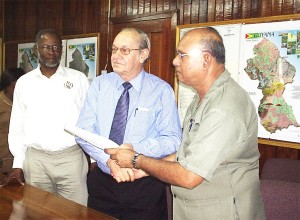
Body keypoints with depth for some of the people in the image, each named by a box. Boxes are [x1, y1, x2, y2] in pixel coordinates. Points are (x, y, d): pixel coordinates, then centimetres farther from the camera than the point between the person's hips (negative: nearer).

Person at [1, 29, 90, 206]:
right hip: (35, 159, 2)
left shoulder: (78, 79, 1)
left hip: (71, 157, -1)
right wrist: (18, 164, 6)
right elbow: (17, 126, 10)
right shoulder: (24, 82, 6)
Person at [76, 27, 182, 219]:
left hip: (145, 187, -2)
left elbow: (173, 140, -11)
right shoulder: (99, 85, 1)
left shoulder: (162, 90, -7)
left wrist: (135, 149, -25)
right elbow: (84, 132, -6)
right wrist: (109, 160, -21)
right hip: (102, 181, 3)